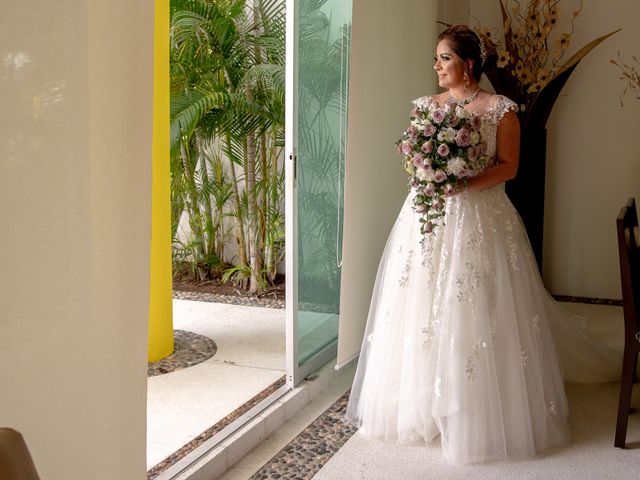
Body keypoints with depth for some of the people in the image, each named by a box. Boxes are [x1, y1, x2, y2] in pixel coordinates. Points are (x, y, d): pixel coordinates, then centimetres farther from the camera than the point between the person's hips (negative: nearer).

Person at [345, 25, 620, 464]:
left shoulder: (500, 109, -2)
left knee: (475, 317, -3)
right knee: (422, 309, 4)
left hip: (479, 220, -4)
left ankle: (479, 414, 10)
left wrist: (465, 183, -20)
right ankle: (423, 405, 18)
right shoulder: (426, 105, 11)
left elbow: (508, 166, -5)